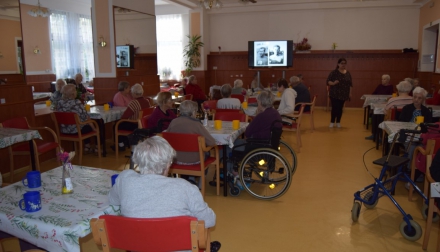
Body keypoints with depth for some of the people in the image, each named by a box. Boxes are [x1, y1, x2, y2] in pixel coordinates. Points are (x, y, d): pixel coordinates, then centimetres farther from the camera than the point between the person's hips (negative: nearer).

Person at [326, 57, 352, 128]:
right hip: (334, 94, -3)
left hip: (343, 94, 4)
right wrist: (333, 83, -27)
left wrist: (350, 93, 7)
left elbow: (350, 84, 11)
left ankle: (338, 122, 19)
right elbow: (328, 81, -8)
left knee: (340, 108, 7)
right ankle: (332, 122, 9)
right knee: (334, 108, -7)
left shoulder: (348, 73, 7)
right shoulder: (334, 72, -6)